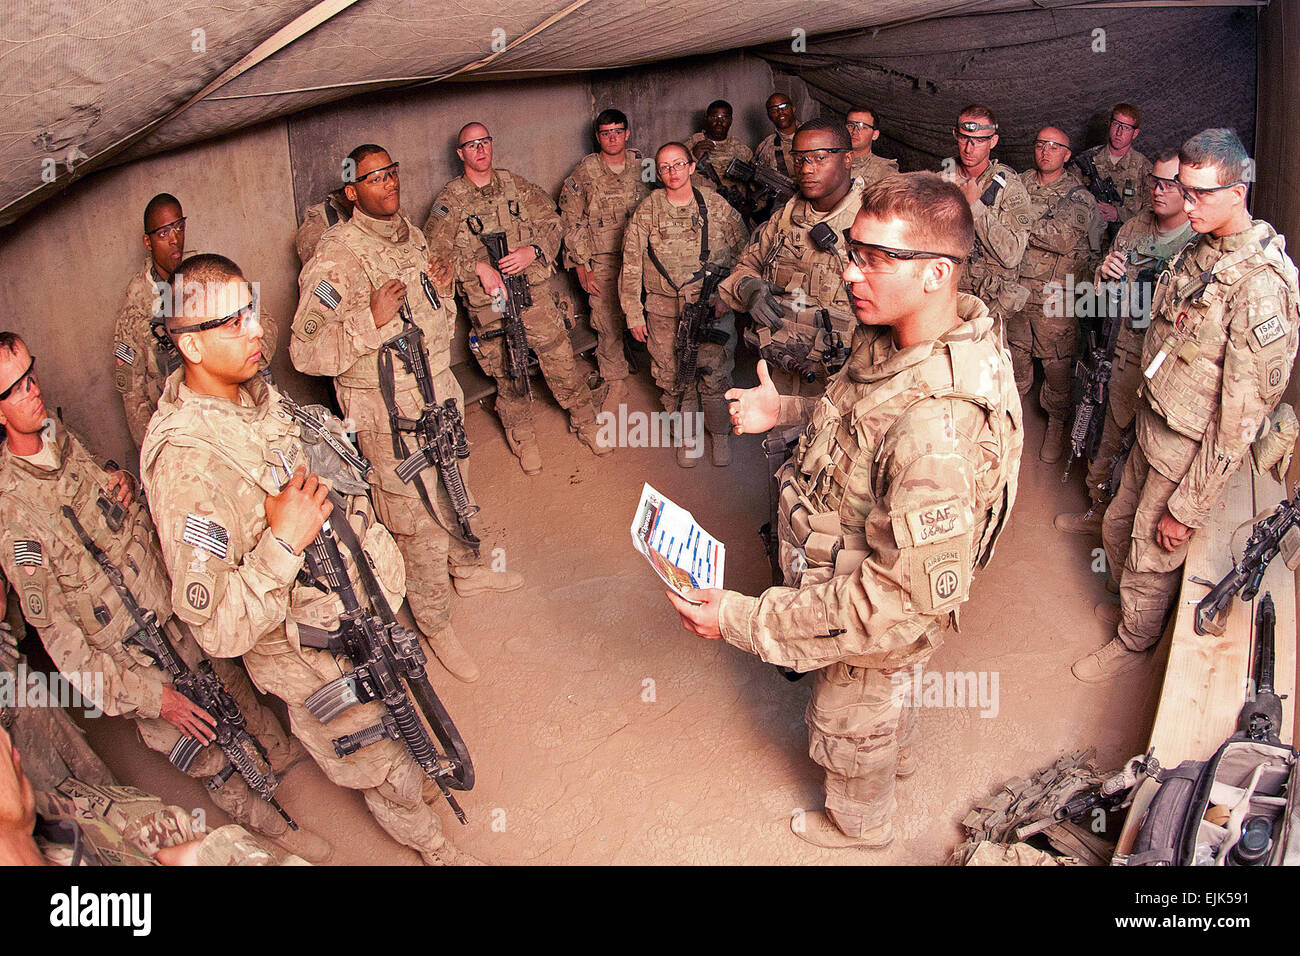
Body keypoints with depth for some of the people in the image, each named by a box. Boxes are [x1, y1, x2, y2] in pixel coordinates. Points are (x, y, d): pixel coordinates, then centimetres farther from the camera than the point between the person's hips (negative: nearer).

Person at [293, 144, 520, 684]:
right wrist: (370, 320, -32)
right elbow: (304, 351, -23)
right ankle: (434, 624, 20)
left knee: (454, 490, 25)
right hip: (389, 414, -8)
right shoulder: (337, 259, -18)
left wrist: (441, 290, 4)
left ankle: (467, 569, 49)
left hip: (440, 394, 8)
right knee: (418, 522, 2)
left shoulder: (411, 235, 8)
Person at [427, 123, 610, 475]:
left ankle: (586, 423, 25)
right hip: (489, 303, -1)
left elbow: (550, 221, 8)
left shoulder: (516, 184, 8)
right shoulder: (450, 199, -1)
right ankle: (523, 439, 28)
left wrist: (533, 251, -11)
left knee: (561, 363, 5)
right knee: (508, 376, 9)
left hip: (534, 293, 2)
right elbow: (435, 249, -9)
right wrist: (479, 267, -20)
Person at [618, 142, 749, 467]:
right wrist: (633, 314, 1)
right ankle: (687, 435, 27)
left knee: (715, 376, -1)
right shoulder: (648, 210, 2)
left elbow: (744, 251, 9)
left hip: (713, 307, -1)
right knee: (673, 378, 6)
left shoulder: (715, 205, 2)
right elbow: (631, 265, 4)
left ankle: (721, 434, 22)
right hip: (664, 310, 1)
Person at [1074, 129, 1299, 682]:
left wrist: (1189, 506, -20)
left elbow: (1242, 416, -25)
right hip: (1152, 432, 7)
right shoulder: (1200, 251, 1)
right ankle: (1128, 601, 51)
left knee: (1152, 558, 12)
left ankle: (1135, 641, 38)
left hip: (1193, 453, -7)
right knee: (1117, 529, 22)